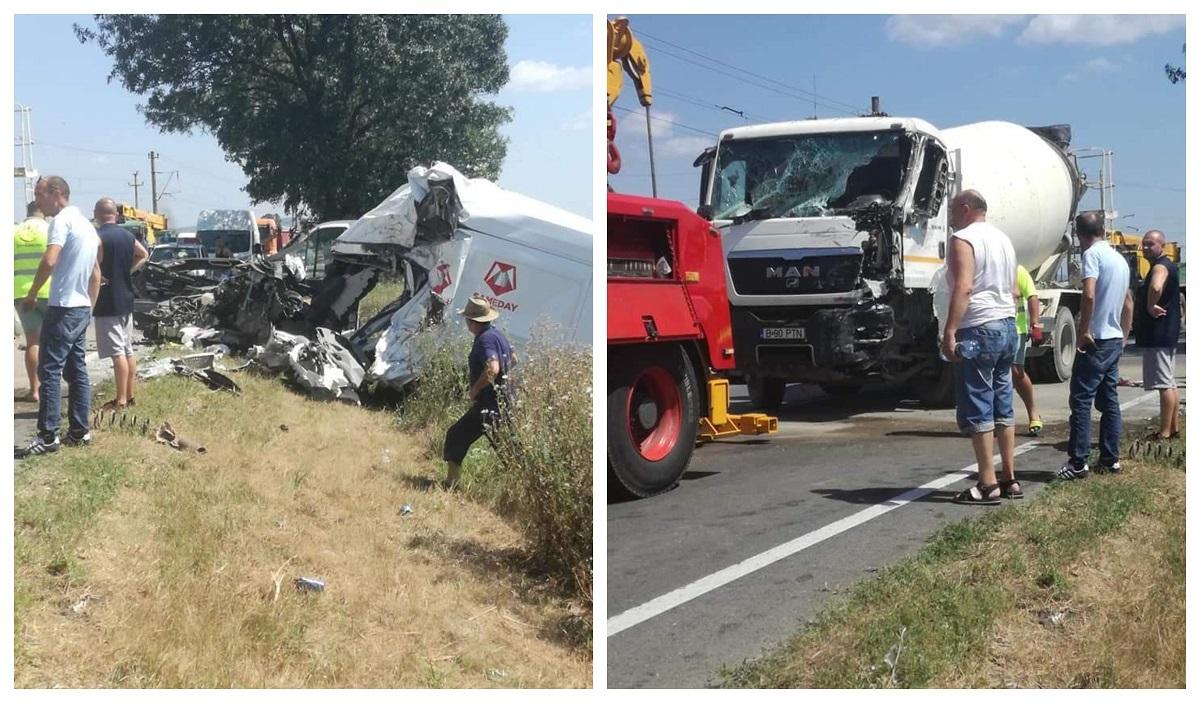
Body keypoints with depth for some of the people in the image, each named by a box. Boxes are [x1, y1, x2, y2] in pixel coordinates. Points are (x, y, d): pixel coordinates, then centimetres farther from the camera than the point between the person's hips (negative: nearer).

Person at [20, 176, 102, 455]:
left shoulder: (62, 220, -13)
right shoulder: (86, 224, 17)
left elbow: (49, 261, -25)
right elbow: (96, 274, 22)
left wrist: (31, 295, -13)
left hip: (62, 308, -9)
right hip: (82, 309, 9)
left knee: (50, 371, -7)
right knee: (77, 371, 11)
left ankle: (48, 436, -7)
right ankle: (79, 431, 14)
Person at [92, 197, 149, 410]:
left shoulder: (98, 236, -14)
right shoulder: (127, 235, 10)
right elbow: (143, 255, 26)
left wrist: (98, 278, -10)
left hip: (108, 302, -8)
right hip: (126, 300, 8)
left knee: (117, 352, -9)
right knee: (128, 350, 13)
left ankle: (121, 399, -8)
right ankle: (129, 395, 19)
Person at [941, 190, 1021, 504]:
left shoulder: (963, 238, -9)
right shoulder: (1003, 239, 19)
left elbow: (963, 287, -21)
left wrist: (949, 332, -24)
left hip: (978, 329, -9)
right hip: (1007, 326, 9)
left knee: (977, 410, -6)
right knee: (1003, 407, 13)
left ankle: (988, 485, -7)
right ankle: (1010, 479, 16)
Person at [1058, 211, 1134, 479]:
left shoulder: (1093, 254, -11)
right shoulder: (1120, 259, 16)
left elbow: (1089, 295, -24)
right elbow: (1128, 304, 22)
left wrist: (1084, 331, -17)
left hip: (1096, 340, -8)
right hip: (1115, 340, 9)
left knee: (1081, 400, -7)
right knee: (1108, 400, 12)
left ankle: (1078, 462, -9)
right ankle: (1111, 460, 14)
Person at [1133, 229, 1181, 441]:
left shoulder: (1161, 266, -15)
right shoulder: (1166, 266, 18)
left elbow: (1156, 287, -39)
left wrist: (1151, 306, -24)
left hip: (1158, 336, -11)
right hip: (1165, 334, 11)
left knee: (1164, 384, -9)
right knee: (1169, 384, 15)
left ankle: (1164, 432, -8)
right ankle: (1173, 427, 21)